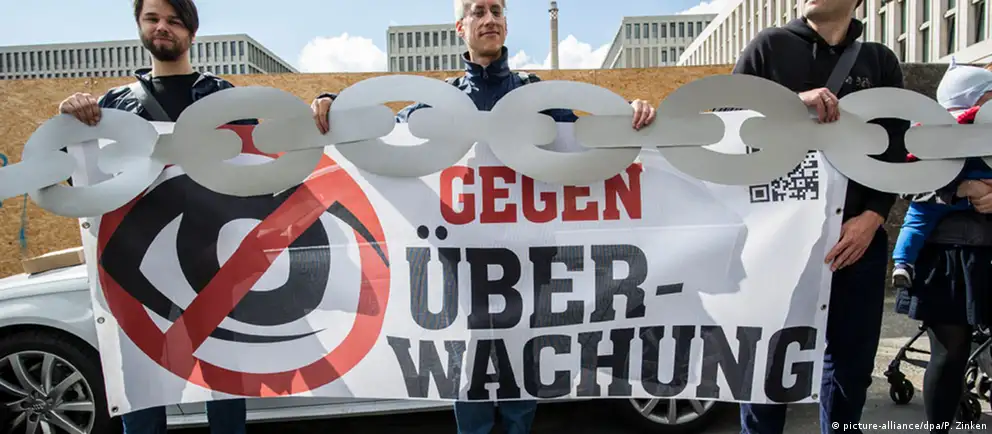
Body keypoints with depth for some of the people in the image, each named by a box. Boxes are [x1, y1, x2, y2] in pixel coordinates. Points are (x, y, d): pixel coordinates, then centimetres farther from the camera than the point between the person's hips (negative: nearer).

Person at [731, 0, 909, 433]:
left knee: (852, 361, 11)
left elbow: (894, 152, 7)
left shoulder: (881, 61, 12)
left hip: (856, 235, 3)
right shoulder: (770, 46, 4)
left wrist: (872, 217, -8)